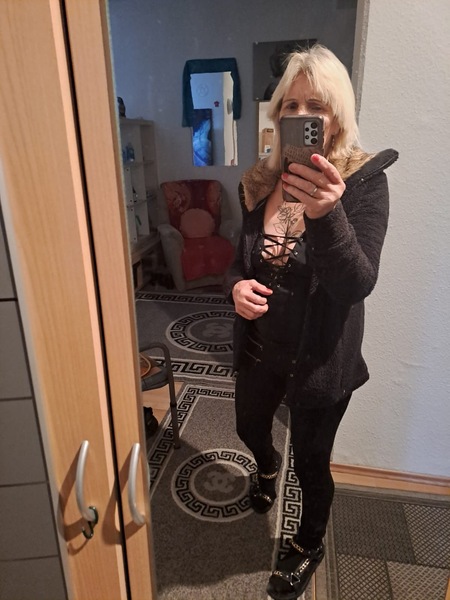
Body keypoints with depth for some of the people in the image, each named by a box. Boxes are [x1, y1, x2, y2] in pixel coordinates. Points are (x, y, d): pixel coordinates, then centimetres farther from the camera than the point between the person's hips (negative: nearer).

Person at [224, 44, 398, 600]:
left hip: (320, 356, -4)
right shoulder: (259, 182, -3)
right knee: (250, 428, 27)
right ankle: (267, 468, 66)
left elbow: (358, 284, -26)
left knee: (311, 462, 14)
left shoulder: (364, 180, -15)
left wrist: (326, 214, -43)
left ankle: (309, 545, 48)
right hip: (260, 345, 5)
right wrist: (236, 284, -16)